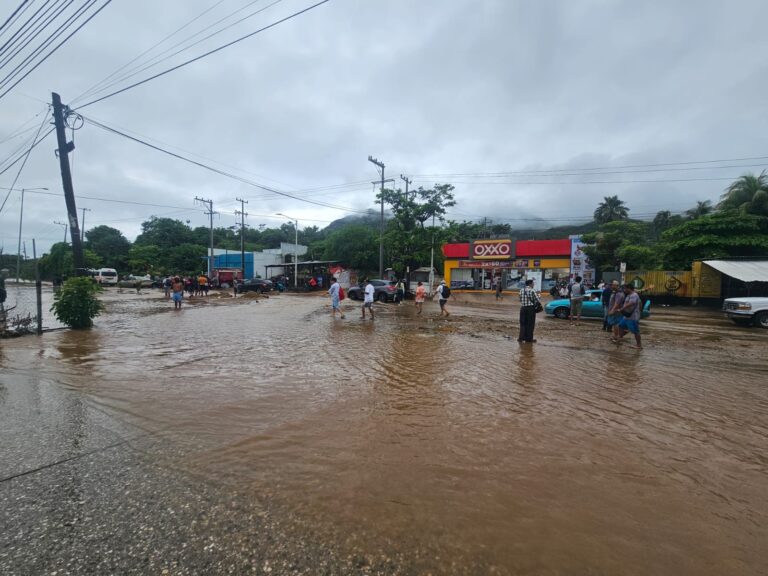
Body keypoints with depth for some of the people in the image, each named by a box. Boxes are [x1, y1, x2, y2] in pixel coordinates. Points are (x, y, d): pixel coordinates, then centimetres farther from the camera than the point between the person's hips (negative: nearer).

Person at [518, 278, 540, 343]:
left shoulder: (521, 290, 4)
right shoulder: (532, 291, -11)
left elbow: (520, 300, 6)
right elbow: (537, 300, -10)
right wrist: (539, 302, 10)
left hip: (523, 308, 4)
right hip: (531, 308, -4)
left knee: (523, 323, 12)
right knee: (530, 324, 6)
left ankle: (521, 337, 8)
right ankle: (529, 338, 11)